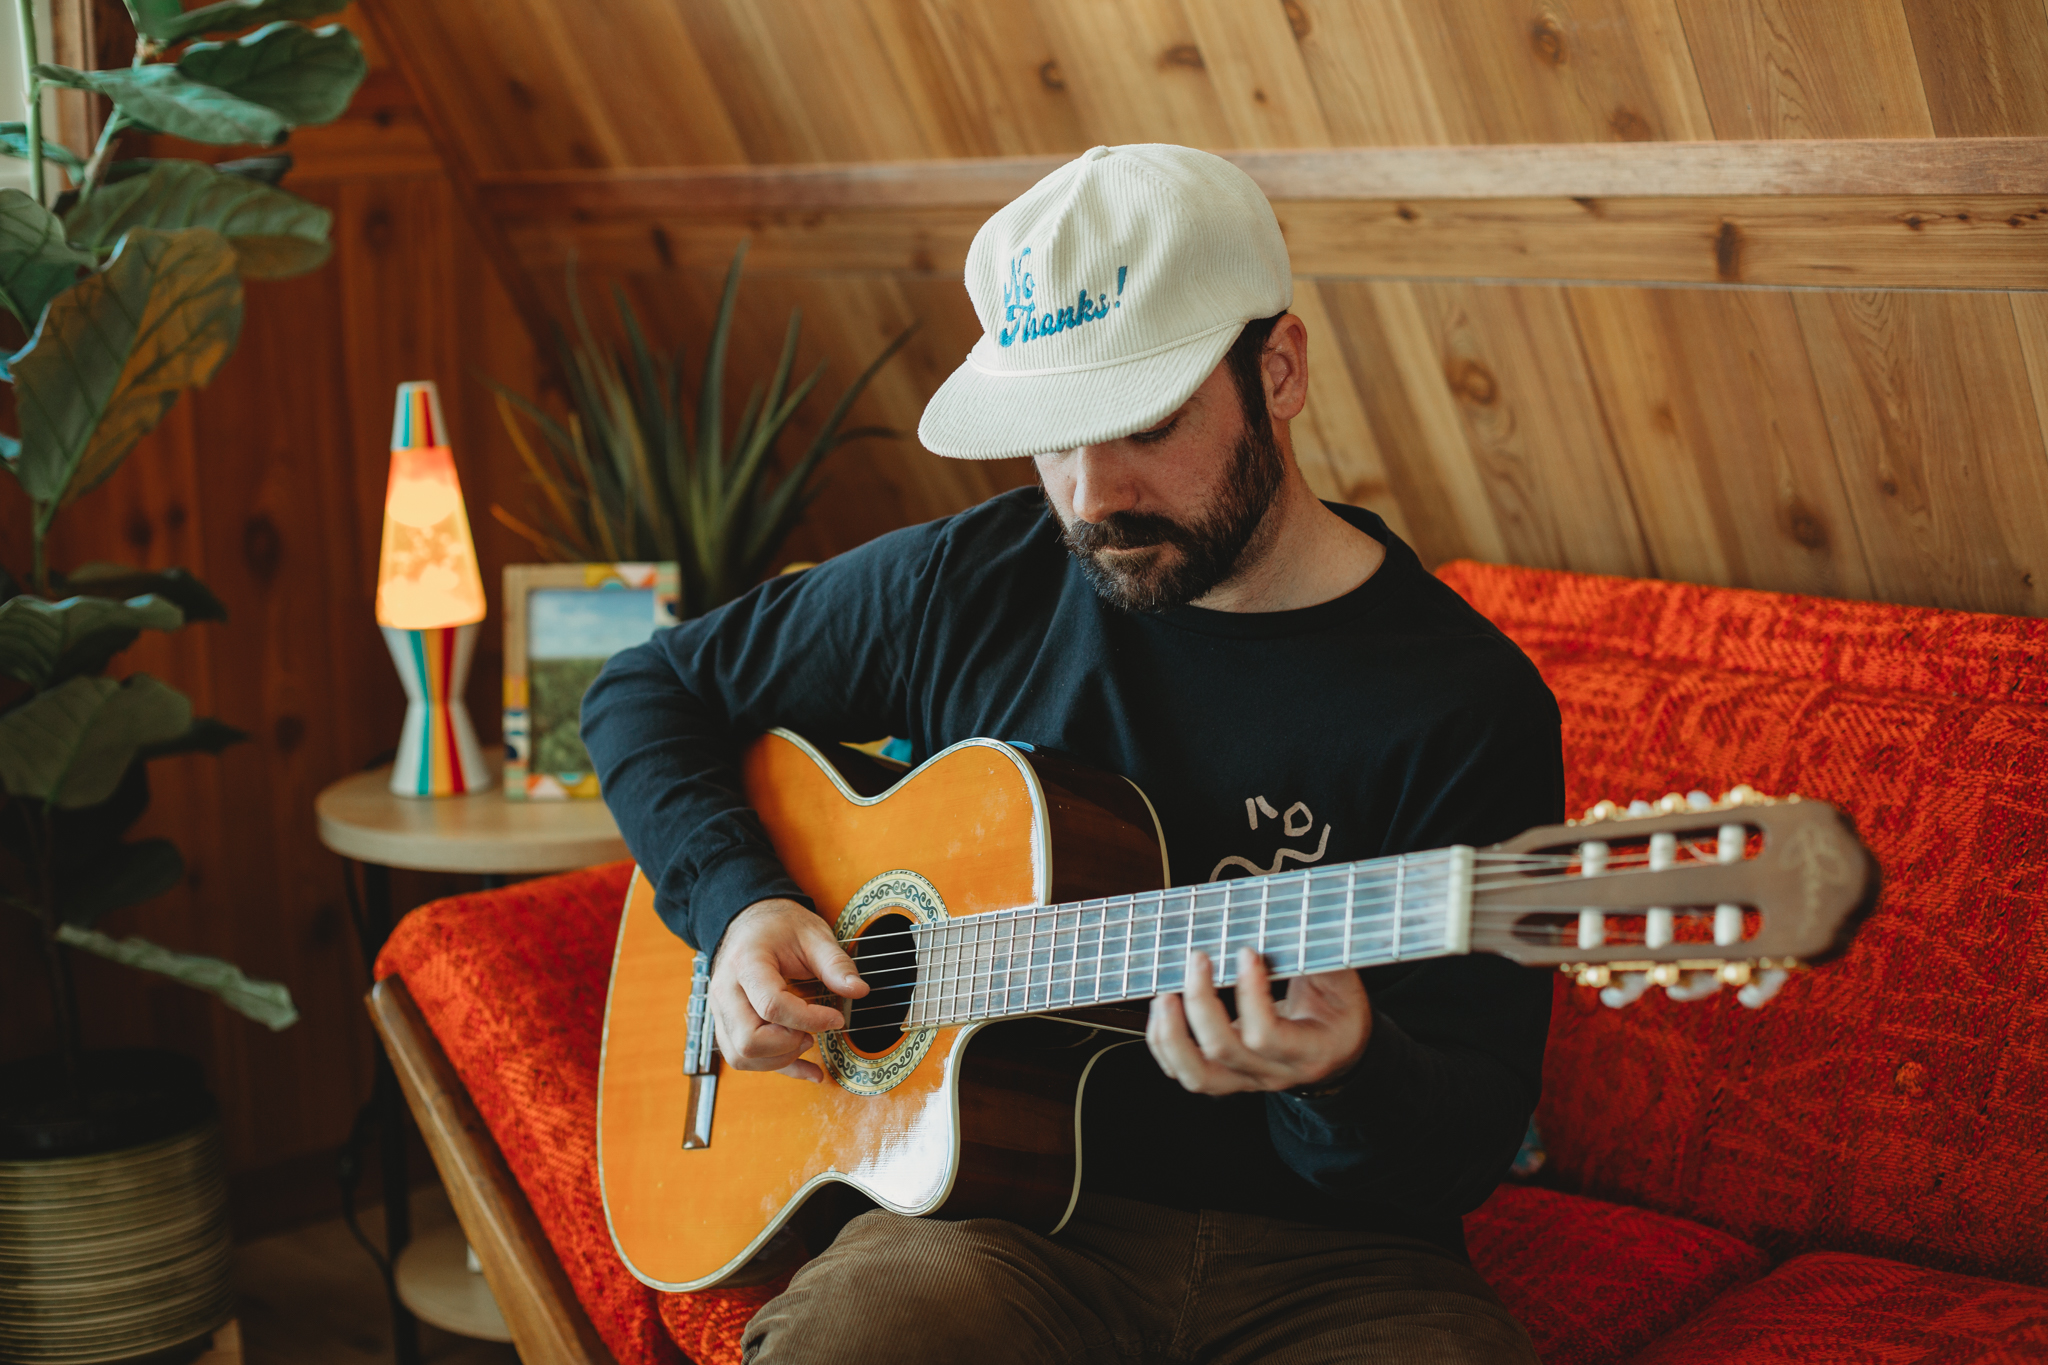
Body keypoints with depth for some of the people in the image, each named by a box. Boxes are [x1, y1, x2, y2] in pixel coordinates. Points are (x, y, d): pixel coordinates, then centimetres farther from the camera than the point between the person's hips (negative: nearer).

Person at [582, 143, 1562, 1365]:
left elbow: (1470, 1145, -6)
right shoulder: (967, 587, 3)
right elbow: (652, 690, 17)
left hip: (1323, 1252, 0)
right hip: (1000, 1210, 1)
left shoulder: (1469, 705, -6)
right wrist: (737, 902, 0)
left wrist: (1343, 1080, -29)